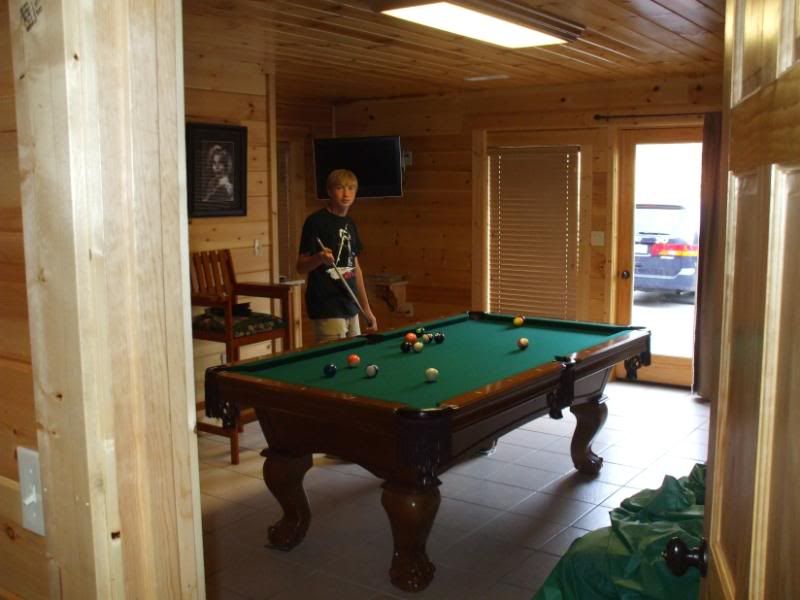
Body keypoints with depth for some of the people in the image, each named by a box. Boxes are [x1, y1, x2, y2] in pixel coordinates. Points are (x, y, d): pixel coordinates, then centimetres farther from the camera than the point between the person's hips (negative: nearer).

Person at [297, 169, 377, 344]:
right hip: (327, 309, -7)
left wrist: (367, 309, 16)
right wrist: (319, 258, -31)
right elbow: (301, 267, -10)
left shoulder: (350, 224, 12)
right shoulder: (316, 221, -9)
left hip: (350, 307, 7)